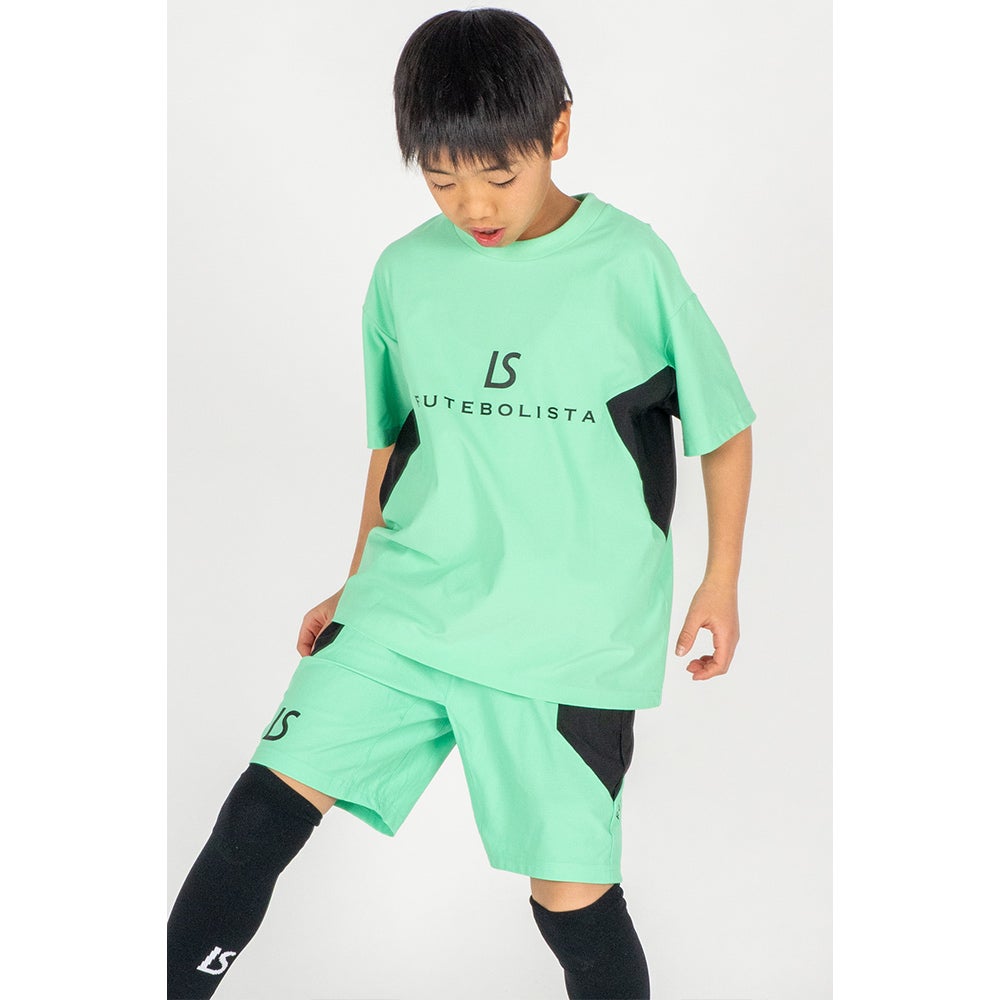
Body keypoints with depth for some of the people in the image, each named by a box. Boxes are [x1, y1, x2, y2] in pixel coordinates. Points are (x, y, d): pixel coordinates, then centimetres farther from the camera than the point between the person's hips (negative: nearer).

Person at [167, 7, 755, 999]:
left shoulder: (630, 263, -6)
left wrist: (720, 580, 2)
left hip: (570, 637, -3)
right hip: (408, 607, 3)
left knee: (572, 896, -2)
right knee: (266, 802, -6)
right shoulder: (405, 274, 4)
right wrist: (357, 585, 20)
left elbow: (724, 424, 4)